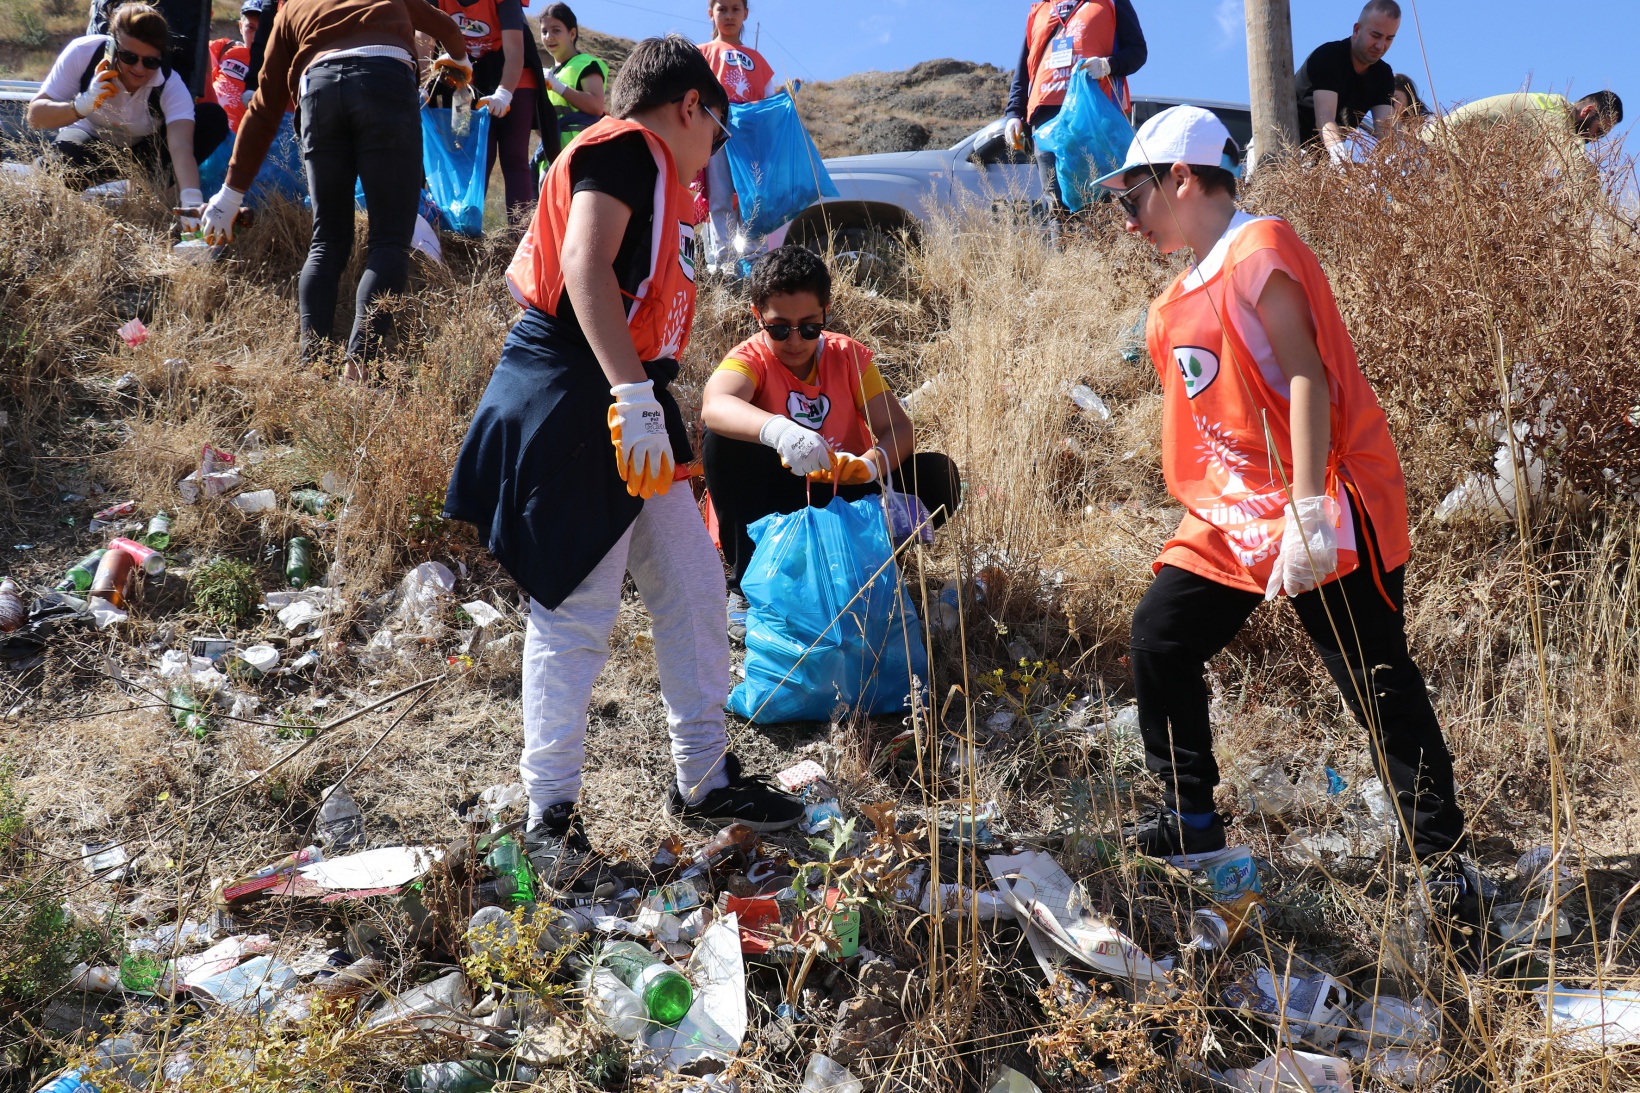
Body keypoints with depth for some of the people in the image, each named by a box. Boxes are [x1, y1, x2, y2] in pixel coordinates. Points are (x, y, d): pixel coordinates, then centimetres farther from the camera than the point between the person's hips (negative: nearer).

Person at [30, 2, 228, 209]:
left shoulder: (171, 85, -28)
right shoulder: (83, 53, -27)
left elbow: (181, 147, -43)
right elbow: (35, 117, -24)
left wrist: (192, 204, -62)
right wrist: (82, 105, -43)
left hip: (144, 152, 1)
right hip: (91, 143, -1)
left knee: (213, 118, -23)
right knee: (63, 161, -38)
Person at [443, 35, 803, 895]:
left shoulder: (652, 175, 21)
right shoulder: (627, 145, -8)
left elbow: (521, 271, 23)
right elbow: (583, 265, -23)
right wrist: (633, 396, -29)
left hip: (623, 415, 10)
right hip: (572, 406, -10)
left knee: (692, 583, 12)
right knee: (576, 612, -4)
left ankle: (703, 781, 23)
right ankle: (550, 816, 7)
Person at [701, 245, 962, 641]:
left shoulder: (849, 356, -3)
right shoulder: (751, 358, -14)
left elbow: (898, 428, -13)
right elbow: (714, 405, -40)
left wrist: (870, 464, -38)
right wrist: (776, 429, -61)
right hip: (773, 511, -2)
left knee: (937, 476, -18)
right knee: (726, 443, -30)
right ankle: (746, 586, -16)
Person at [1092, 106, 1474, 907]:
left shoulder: (1258, 250, -12)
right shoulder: (1183, 297, 16)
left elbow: (1305, 378, -20)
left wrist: (1306, 513, -26)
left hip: (1321, 512, -9)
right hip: (1231, 513, 9)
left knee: (1376, 684, -4)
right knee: (1159, 639, 7)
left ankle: (1441, 856, 8)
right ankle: (1191, 818, 21)